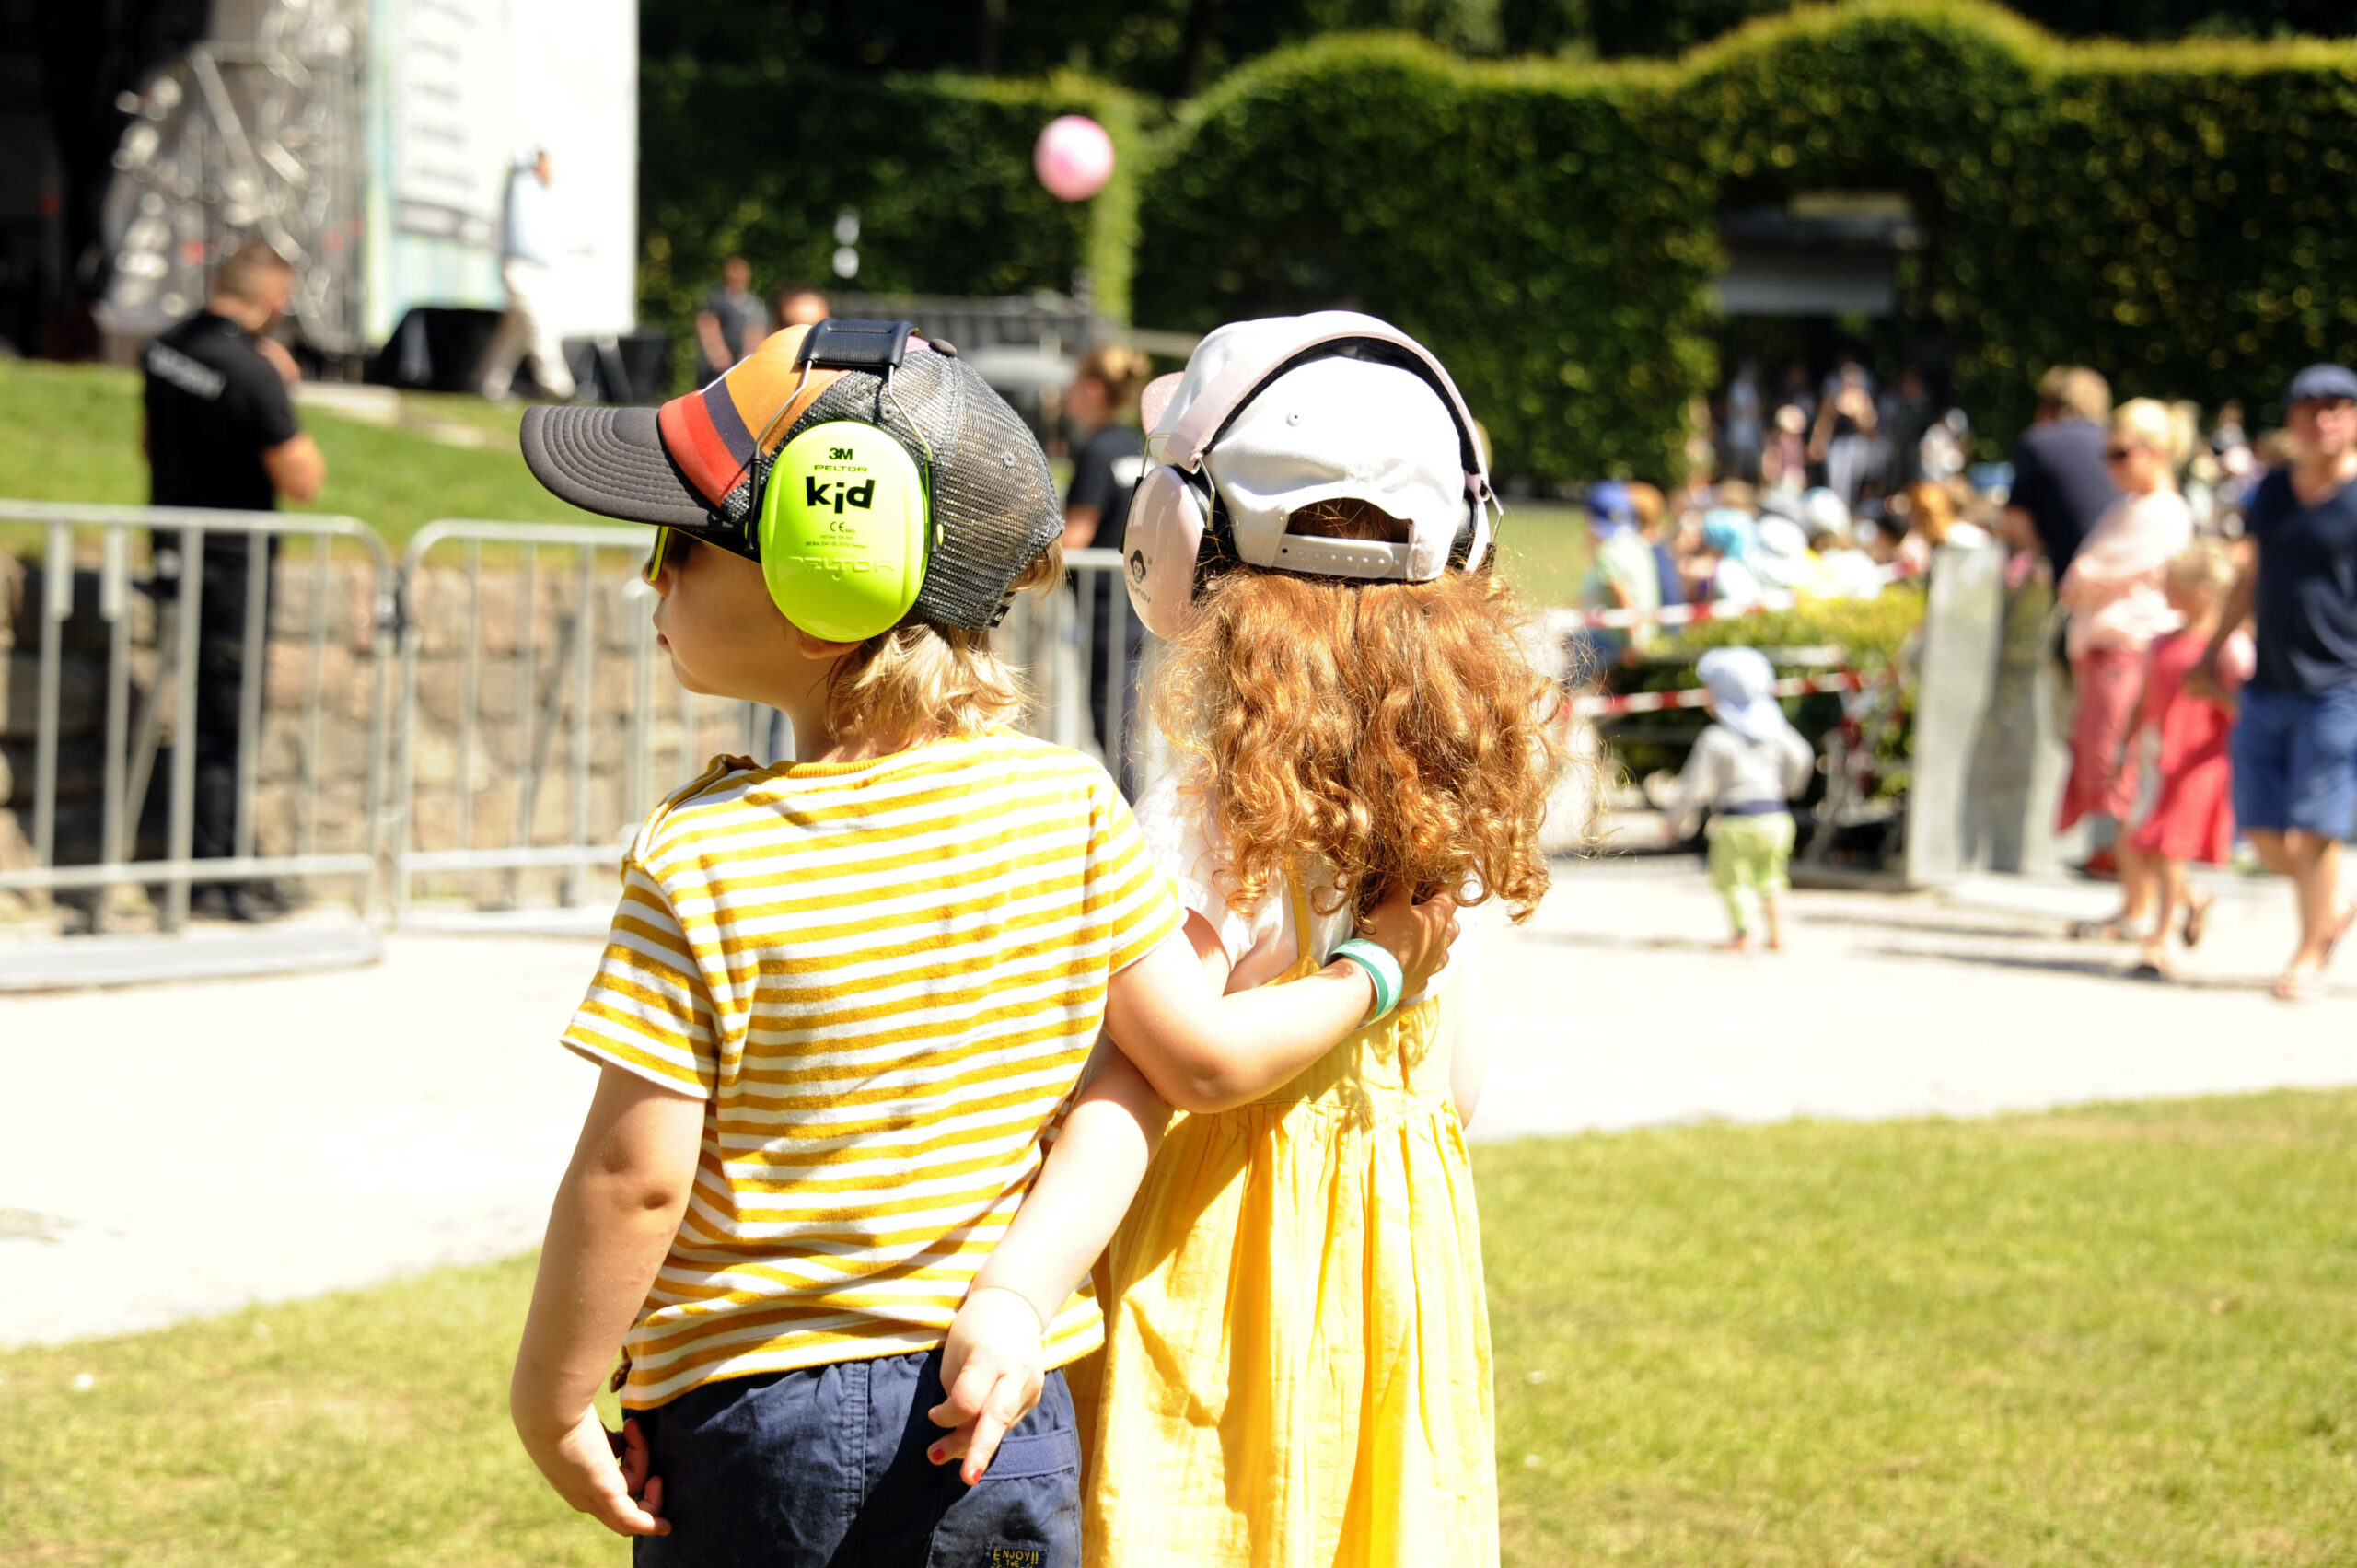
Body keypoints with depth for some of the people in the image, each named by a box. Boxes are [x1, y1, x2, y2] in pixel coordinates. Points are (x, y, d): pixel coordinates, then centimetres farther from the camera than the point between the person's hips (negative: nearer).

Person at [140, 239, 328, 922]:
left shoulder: (162, 351, 4)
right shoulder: (253, 372, -22)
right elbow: (303, 480, -18)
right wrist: (285, 391, -9)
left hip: (174, 552, 8)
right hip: (231, 565, -8)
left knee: (205, 712, 17)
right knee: (225, 724, 0)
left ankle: (217, 864, 24)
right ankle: (214, 878, 4)